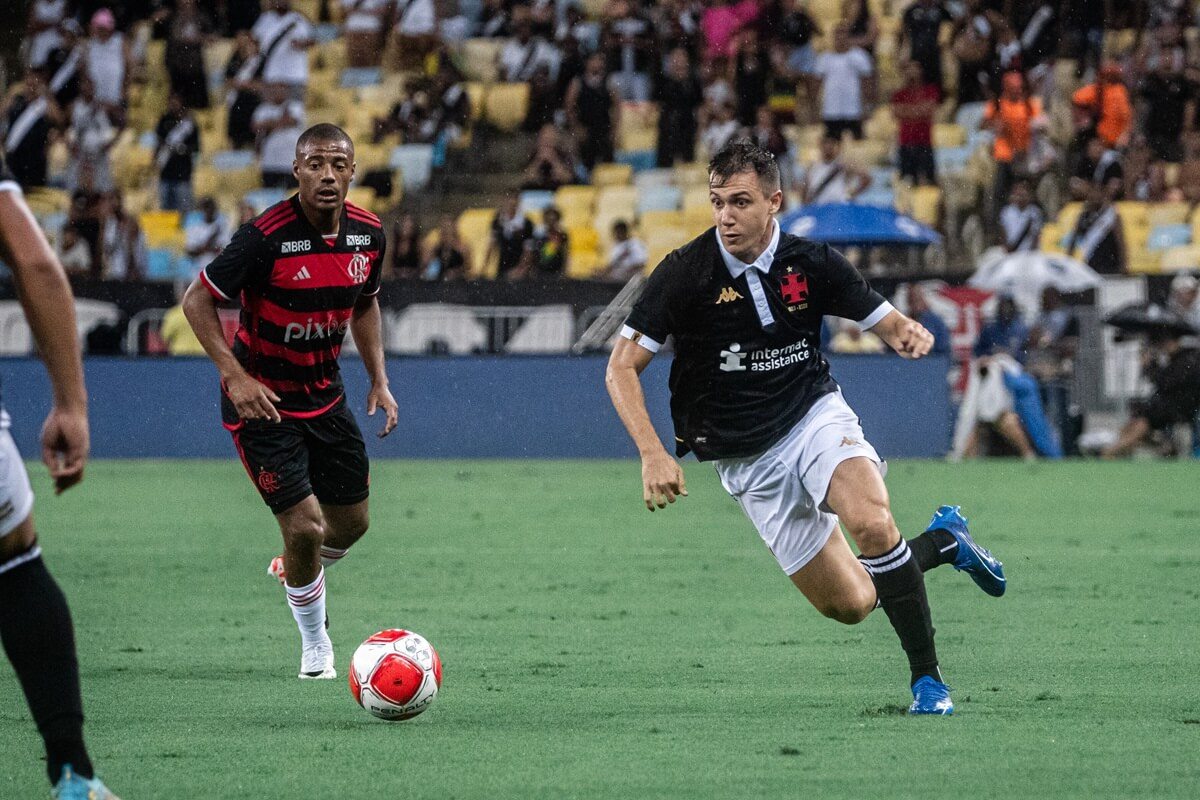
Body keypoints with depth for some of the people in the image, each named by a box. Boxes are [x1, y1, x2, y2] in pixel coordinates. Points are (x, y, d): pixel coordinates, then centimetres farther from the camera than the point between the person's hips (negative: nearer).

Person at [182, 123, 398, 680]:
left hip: (325, 394, 6)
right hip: (261, 398, -6)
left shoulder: (368, 233, -5)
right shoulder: (266, 236, -24)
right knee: (305, 526, -11)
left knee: (351, 522, 14)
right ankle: (315, 644, 14)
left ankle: (294, 570, 48)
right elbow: (197, 300, -16)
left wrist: (378, 378, 5)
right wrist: (234, 376, -24)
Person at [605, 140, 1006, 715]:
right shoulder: (685, 273, -14)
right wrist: (652, 455, -24)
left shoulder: (812, 263, -7)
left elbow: (887, 323, 3)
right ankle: (943, 540, 29)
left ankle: (927, 677, -18)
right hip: (747, 462, 0)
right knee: (850, 603, -1)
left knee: (871, 522, -33)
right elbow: (621, 368, -11)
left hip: (816, 416, 0)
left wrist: (910, 334, -23)